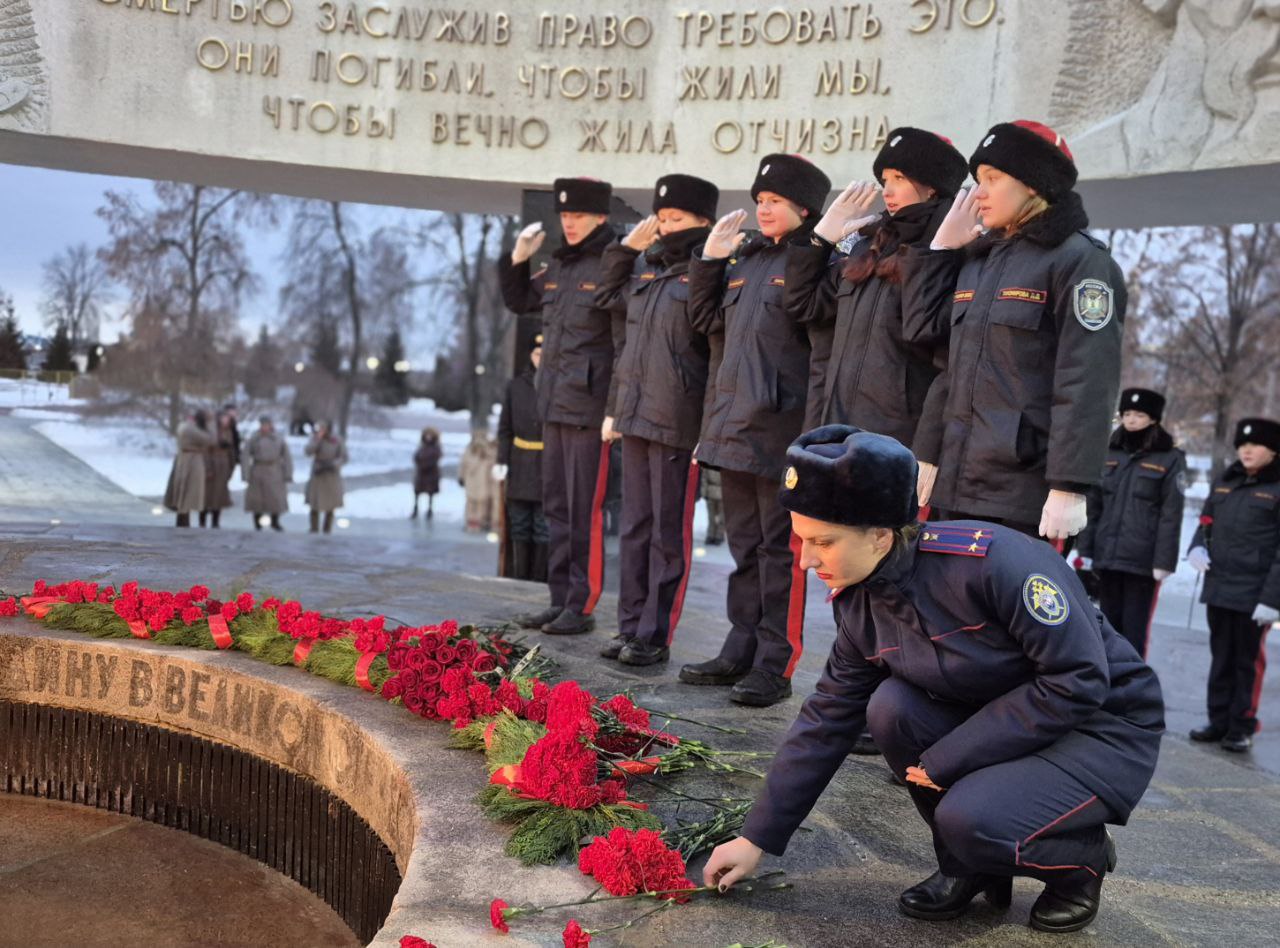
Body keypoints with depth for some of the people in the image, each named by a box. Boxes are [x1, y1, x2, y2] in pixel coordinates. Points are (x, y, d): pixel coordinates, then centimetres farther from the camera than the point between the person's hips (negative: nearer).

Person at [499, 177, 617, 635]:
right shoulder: (559, 265, 14)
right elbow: (519, 301, 30)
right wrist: (519, 258, 13)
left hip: (590, 407, -8)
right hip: (554, 405, 8)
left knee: (584, 511, -3)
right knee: (556, 507, 12)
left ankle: (582, 607, 6)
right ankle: (560, 599, 22)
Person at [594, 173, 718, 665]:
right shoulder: (647, 268, 14)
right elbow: (608, 297, 29)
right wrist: (625, 248, 19)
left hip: (677, 422, -7)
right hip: (635, 416, 8)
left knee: (669, 533, 1)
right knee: (634, 526, 13)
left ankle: (655, 635, 9)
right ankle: (630, 625, 23)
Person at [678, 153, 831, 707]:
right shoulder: (744, 257, 16)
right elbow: (706, 319, 19)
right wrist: (710, 258, 13)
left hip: (779, 427, -8)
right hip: (733, 422, 8)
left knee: (778, 547, -1)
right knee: (744, 544, 14)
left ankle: (775, 664, 7)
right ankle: (740, 652, 25)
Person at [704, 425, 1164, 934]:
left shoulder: (994, 560, -30)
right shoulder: (863, 605, -7)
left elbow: (1078, 682, -27)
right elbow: (826, 720, 1)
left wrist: (950, 758, -23)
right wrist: (757, 837, 0)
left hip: (1106, 727, -6)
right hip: (1000, 725, 7)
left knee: (969, 819, -28)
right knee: (891, 706, -17)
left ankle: (1082, 858, 6)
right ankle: (970, 864, 4)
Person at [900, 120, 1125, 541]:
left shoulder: (1079, 260, -5)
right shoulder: (977, 258, 17)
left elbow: (1085, 384, -13)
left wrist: (1070, 487, -20)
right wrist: (938, 248, 13)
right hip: (960, 483, 7)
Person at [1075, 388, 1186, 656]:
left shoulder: (1170, 459, -2)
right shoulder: (1109, 453, 10)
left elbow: (1171, 515, -6)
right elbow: (1092, 506, 11)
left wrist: (1164, 562, -12)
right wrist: (1084, 549, 6)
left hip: (1143, 561, -4)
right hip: (1106, 556, 4)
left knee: (1134, 628, -1)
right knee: (1109, 623, 12)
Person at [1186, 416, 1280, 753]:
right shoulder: (1224, 482, 13)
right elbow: (1206, 522, 21)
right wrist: (1197, 548, -1)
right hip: (1218, 587, 5)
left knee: (1248, 661, 4)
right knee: (1220, 658, 12)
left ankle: (1243, 727, 14)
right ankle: (1218, 721, 21)